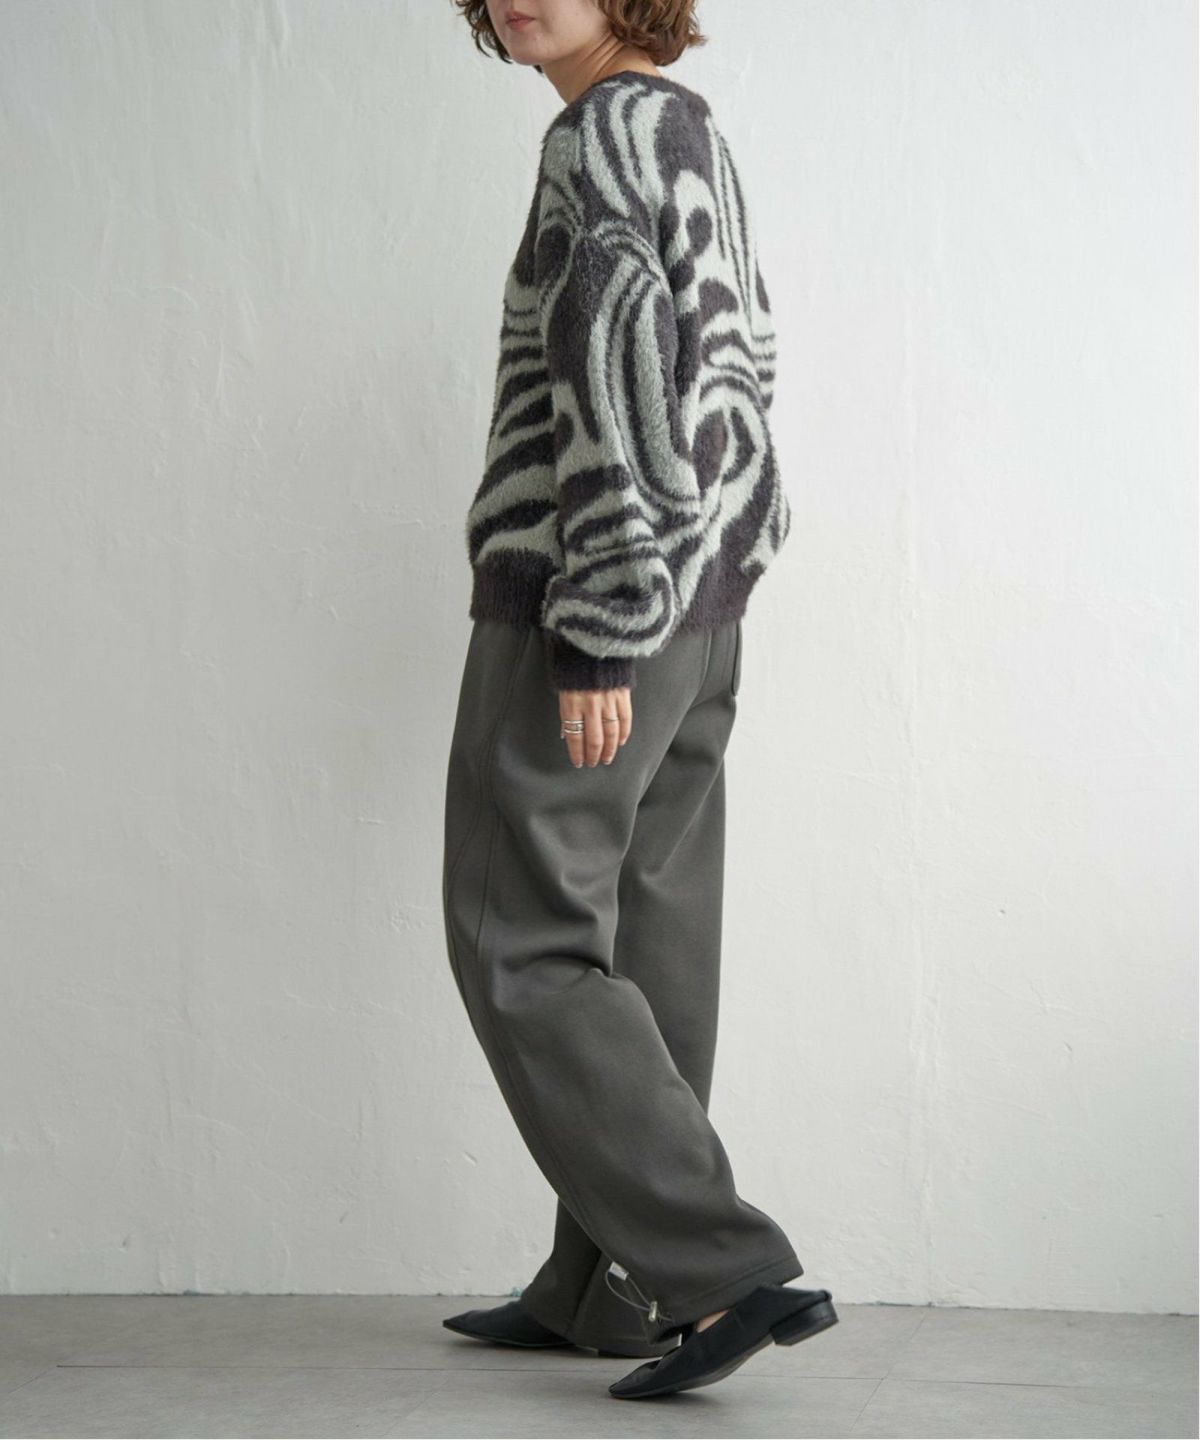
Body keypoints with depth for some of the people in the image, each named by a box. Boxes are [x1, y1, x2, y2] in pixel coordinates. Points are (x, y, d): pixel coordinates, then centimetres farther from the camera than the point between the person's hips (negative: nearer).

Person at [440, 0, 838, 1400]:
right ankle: (607, 1286, 16)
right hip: (698, 603, 10)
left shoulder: (604, 133, -11)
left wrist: (594, 638, -22)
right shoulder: (694, 135, 17)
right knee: (648, 943, 9)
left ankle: (722, 1272, -12)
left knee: (524, 943, -7)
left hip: (586, 603, -10)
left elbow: (619, 372, -20)